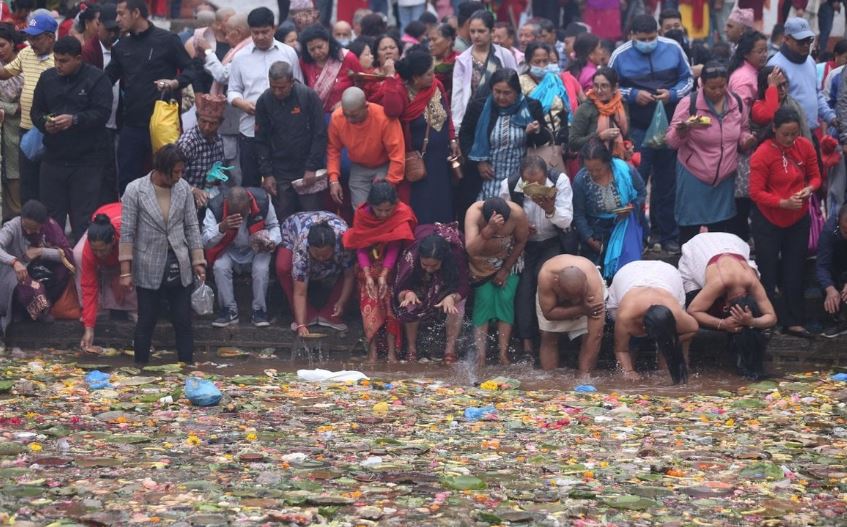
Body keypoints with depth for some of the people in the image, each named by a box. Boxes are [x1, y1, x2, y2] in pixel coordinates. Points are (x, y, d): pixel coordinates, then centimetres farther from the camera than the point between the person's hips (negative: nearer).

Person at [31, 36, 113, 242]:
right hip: (53, 158, 5)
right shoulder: (47, 78, 11)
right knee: (51, 217, 6)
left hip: (87, 161, -5)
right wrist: (45, 124, -9)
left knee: (84, 218, -4)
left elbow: (102, 113, -12)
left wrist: (74, 120, -26)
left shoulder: (96, 79, -4)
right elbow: (36, 112, 14)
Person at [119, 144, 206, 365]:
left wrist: (198, 261, 2)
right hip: (149, 268, -3)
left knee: (184, 322, 4)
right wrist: (126, 271, -9)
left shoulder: (183, 189, 1)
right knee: (146, 322, 5)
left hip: (179, 267, 3)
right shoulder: (135, 190, -8)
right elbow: (127, 232, -7)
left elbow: (191, 227, 7)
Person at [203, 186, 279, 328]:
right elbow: (206, 241, -24)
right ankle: (230, 311, -14)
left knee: (261, 268, -29)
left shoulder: (262, 201, -20)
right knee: (220, 267, -28)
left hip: (256, 249, 0)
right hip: (229, 250, 0)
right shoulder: (216, 207, -23)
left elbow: (274, 226, 1)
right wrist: (222, 228, -43)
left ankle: (259, 311, -12)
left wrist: (272, 242, -21)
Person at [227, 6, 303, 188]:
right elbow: (233, 91, 9)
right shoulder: (241, 57, 6)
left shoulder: (289, 54, 5)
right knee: (250, 181, 4)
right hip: (251, 130, 1)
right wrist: (243, 104, -12)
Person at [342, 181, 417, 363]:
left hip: (391, 266, -1)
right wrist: (367, 275, -22)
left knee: (391, 301, -12)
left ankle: (392, 350, -11)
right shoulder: (362, 214, -18)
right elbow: (360, 247, -14)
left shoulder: (401, 214, -21)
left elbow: (394, 247, -19)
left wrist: (384, 275, -24)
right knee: (370, 302, -12)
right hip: (369, 265, 1)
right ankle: (372, 350, -13)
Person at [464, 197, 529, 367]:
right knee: (484, 300, -11)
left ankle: (503, 353, -7)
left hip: (508, 261, 1)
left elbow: (521, 242, -11)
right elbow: (471, 250, -42)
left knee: (505, 300, -9)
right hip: (481, 263, -1)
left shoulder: (517, 213, -30)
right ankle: (480, 354, -10)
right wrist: (489, 229, -56)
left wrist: (506, 270, -7)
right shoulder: (474, 213, -35)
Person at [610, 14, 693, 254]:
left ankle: (667, 235, 18)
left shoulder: (673, 49, -2)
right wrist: (633, 95, -15)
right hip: (637, 129, -2)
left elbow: (687, 79, 7)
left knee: (666, 182, 10)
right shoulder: (620, 56, -6)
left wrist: (672, 94, -12)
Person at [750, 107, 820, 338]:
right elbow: (756, 193, -19)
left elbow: (815, 176, 5)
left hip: (798, 220, 4)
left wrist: (809, 189, -17)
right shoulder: (762, 154, -19)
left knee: (794, 273, 7)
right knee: (768, 274, 3)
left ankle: (793, 322, 14)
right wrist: (784, 203, -29)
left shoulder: (805, 146, -7)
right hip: (768, 221, -4)